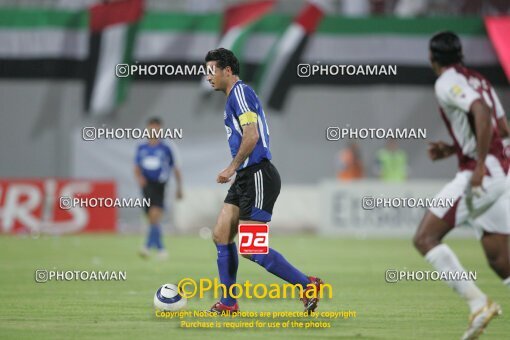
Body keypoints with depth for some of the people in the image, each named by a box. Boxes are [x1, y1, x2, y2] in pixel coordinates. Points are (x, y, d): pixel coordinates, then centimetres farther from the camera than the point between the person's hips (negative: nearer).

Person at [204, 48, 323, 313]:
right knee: (221, 235, 6)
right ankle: (228, 303, 10)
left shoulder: (240, 92, -11)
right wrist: (234, 170, 21)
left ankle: (307, 285, -5)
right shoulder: (234, 96, 20)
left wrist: (232, 168, -15)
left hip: (257, 177, -10)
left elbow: (252, 135, -21)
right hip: (246, 177, 10)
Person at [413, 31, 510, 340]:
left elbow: (482, 112, -23)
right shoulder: (479, 81, 19)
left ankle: (477, 301, -19)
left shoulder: (448, 83, -7)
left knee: (425, 239, -7)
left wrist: (480, 165, -26)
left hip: (481, 175, -9)